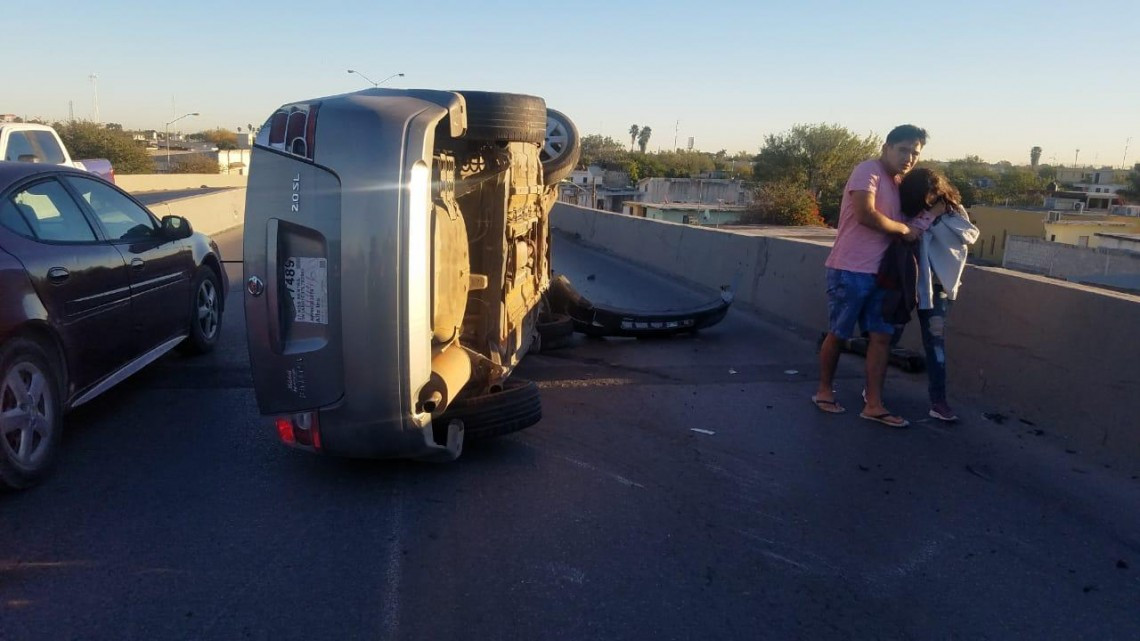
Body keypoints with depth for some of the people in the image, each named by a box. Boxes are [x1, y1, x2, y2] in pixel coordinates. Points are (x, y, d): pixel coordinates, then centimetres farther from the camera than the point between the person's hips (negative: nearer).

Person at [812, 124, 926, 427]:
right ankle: (824, 391, 20)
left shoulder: (898, 183, 16)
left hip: (880, 272, 8)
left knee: (882, 336, 2)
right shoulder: (868, 171, -10)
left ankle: (873, 404, 4)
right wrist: (904, 229, -12)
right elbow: (865, 214, -23)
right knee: (838, 333, 4)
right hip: (850, 270, -8)